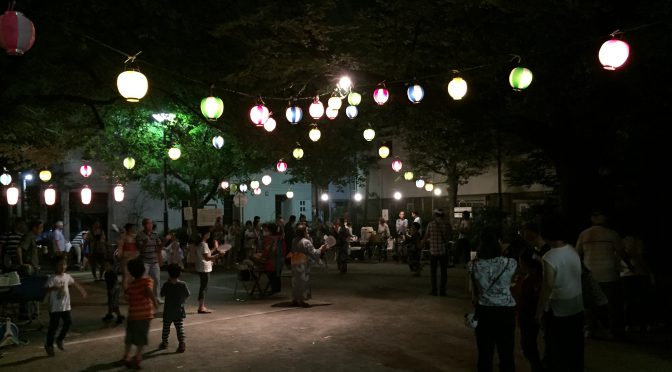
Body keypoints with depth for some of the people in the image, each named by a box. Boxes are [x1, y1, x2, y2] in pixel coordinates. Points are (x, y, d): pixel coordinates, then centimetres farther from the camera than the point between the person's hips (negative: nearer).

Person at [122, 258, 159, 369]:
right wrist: (155, 302, -19)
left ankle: (126, 356, 28)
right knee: (141, 337, 7)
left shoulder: (131, 285, 2)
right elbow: (149, 291, -28)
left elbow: (127, 297, 4)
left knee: (130, 336, 19)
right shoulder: (148, 280, -10)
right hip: (145, 314, -4)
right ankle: (137, 357, 7)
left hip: (132, 314, 4)